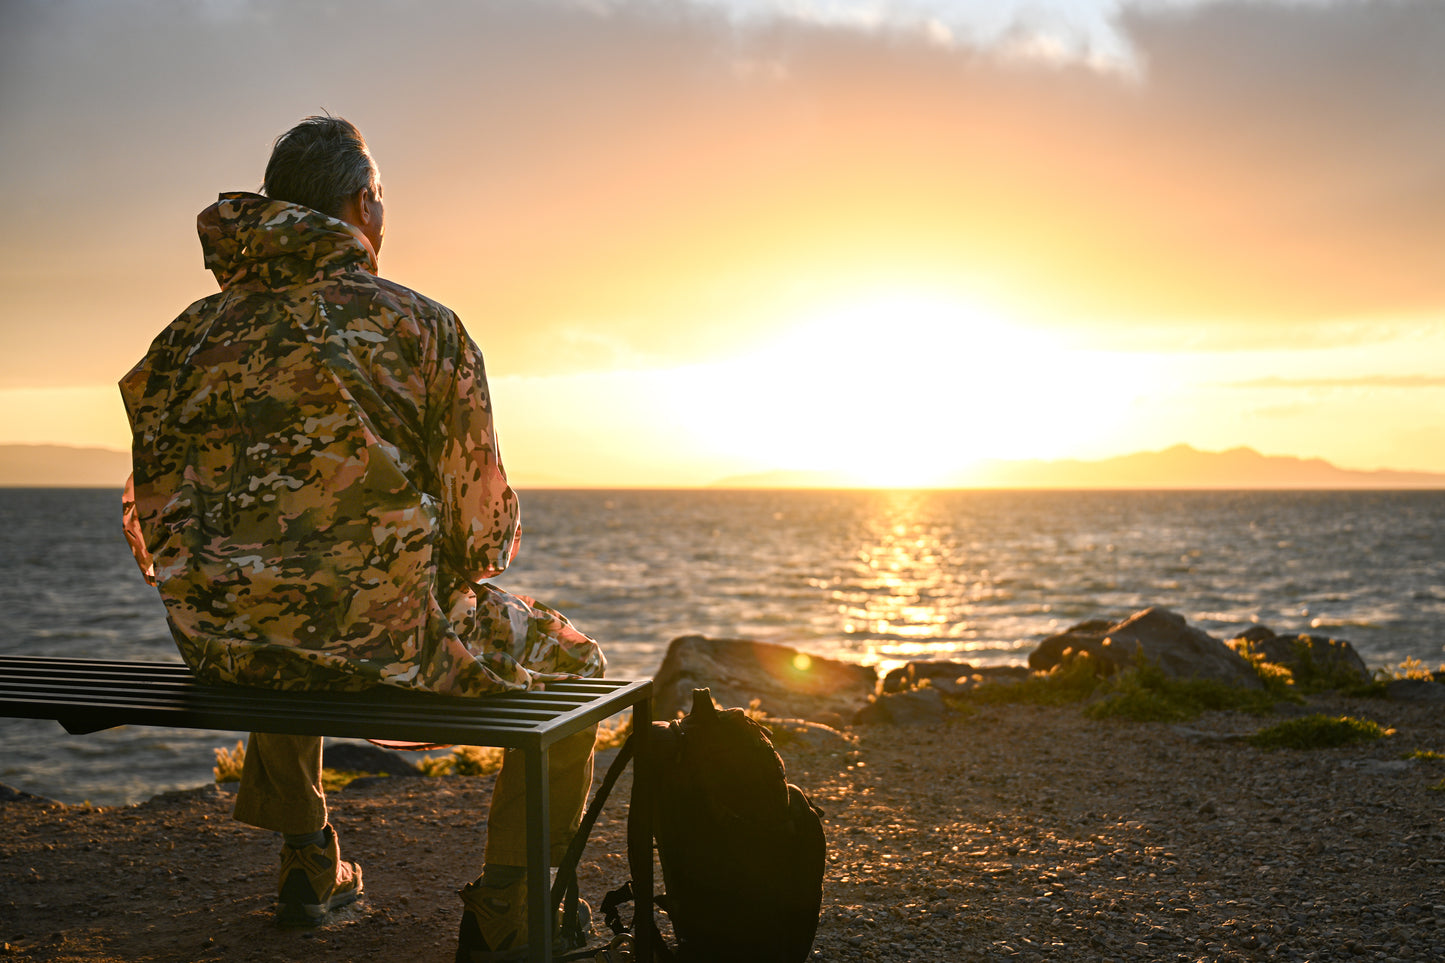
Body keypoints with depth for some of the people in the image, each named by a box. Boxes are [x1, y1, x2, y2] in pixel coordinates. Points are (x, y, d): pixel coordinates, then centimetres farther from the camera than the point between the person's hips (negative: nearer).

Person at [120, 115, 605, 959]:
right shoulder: (421, 327, -7)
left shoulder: (195, 333, 7)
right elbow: (480, 526, -6)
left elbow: (156, 522, 12)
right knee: (573, 666, 19)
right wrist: (490, 544, 18)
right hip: (381, 640, -6)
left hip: (217, 644, 6)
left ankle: (309, 865, 49)